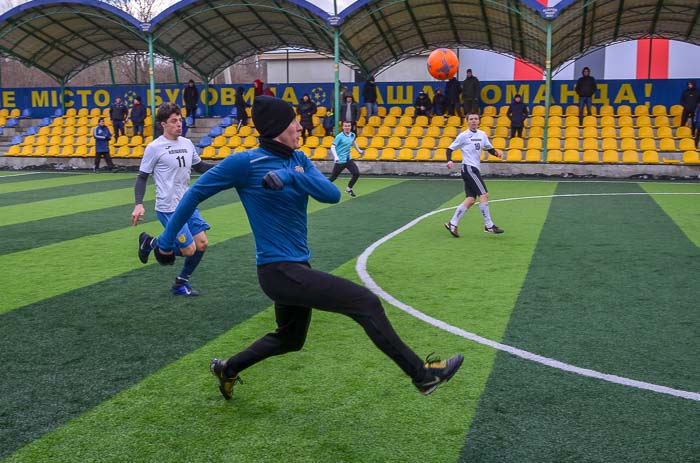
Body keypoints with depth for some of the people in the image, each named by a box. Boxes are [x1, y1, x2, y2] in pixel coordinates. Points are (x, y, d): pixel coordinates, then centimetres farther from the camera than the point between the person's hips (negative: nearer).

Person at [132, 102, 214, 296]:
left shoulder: (187, 143, 6)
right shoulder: (154, 147, -11)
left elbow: (199, 166, 21)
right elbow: (142, 177, -6)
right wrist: (138, 204, -17)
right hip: (169, 208, -7)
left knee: (202, 244, 5)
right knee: (189, 250, -7)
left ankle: (181, 283, 24)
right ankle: (149, 242, 18)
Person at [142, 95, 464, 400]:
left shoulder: (298, 160, 6)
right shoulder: (245, 162, -13)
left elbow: (332, 194, -10)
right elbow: (196, 193, -4)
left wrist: (293, 175, -26)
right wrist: (166, 240, 1)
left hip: (297, 268, 9)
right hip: (280, 270, -9)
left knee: (289, 339, 27)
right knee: (367, 303, -13)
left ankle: (227, 369, 43)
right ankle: (422, 374, -3)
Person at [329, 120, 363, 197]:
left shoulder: (352, 135, 4)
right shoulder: (339, 137, -16)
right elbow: (332, 147, -21)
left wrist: (358, 150, 35)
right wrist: (336, 157, -35)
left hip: (348, 159, 6)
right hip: (340, 160, -6)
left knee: (356, 173, -3)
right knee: (333, 177, -2)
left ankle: (349, 189, 17)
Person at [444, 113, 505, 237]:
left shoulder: (482, 134, 12)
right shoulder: (463, 136, -5)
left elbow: (489, 148, 20)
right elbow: (450, 149, -1)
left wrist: (497, 153, -1)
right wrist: (449, 160, -19)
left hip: (475, 169, 7)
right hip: (468, 167, -7)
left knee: (471, 199, 3)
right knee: (484, 194, -13)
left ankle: (452, 224, 8)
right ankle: (489, 225, -8)